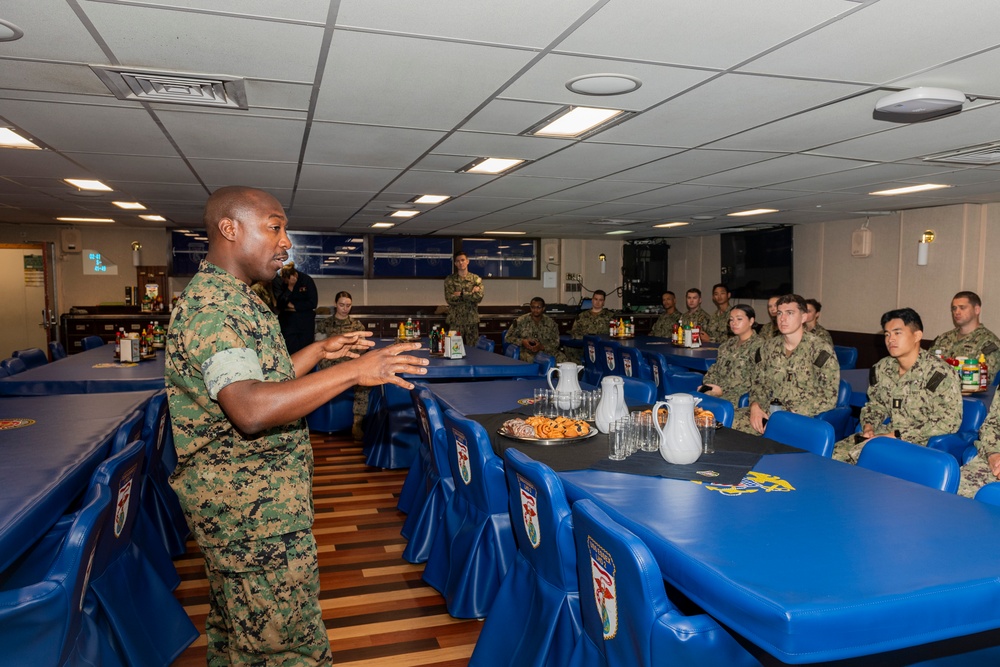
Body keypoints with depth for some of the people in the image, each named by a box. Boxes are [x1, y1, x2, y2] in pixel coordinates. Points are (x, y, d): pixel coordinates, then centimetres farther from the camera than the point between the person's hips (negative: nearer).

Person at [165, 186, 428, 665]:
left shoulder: (230, 299, 12)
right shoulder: (211, 308, -23)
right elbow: (250, 409, -37)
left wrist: (320, 351, 13)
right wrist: (353, 372, -37)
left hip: (242, 501, 11)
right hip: (253, 511, -11)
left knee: (236, 628, 25)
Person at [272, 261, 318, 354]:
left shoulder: (307, 280, -7)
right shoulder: (277, 281, -5)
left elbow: (313, 303, -8)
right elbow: (279, 303, -13)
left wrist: (293, 305, -8)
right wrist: (290, 287, -21)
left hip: (306, 321, 0)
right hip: (287, 322, 0)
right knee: (290, 350, -4)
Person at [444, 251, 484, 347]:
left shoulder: (476, 279, 4)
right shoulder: (449, 280, 2)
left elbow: (479, 297, -11)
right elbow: (449, 299, -11)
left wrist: (461, 294, -15)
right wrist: (471, 294, -11)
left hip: (472, 321, 1)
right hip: (455, 321, -1)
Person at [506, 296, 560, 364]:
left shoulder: (550, 323, 10)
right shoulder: (521, 321, 6)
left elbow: (556, 342, 5)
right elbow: (508, 337, 8)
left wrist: (542, 347, -13)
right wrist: (522, 341, -11)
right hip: (527, 353, -2)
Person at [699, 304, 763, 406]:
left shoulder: (758, 345, -4)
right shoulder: (728, 343, 21)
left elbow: (754, 381, -12)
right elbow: (715, 368, 22)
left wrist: (723, 390, -15)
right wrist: (707, 385, 0)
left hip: (739, 396, -7)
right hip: (716, 390, 7)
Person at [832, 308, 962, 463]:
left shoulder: (939, 373, -12)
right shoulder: (881, 368, 8)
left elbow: (949, 421, -18)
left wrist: (897, 436, -20)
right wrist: (868, 426, 0)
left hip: (921, 442, -6)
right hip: (885, 434, 6)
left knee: (860, 455, -30)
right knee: (835, 453, -17)